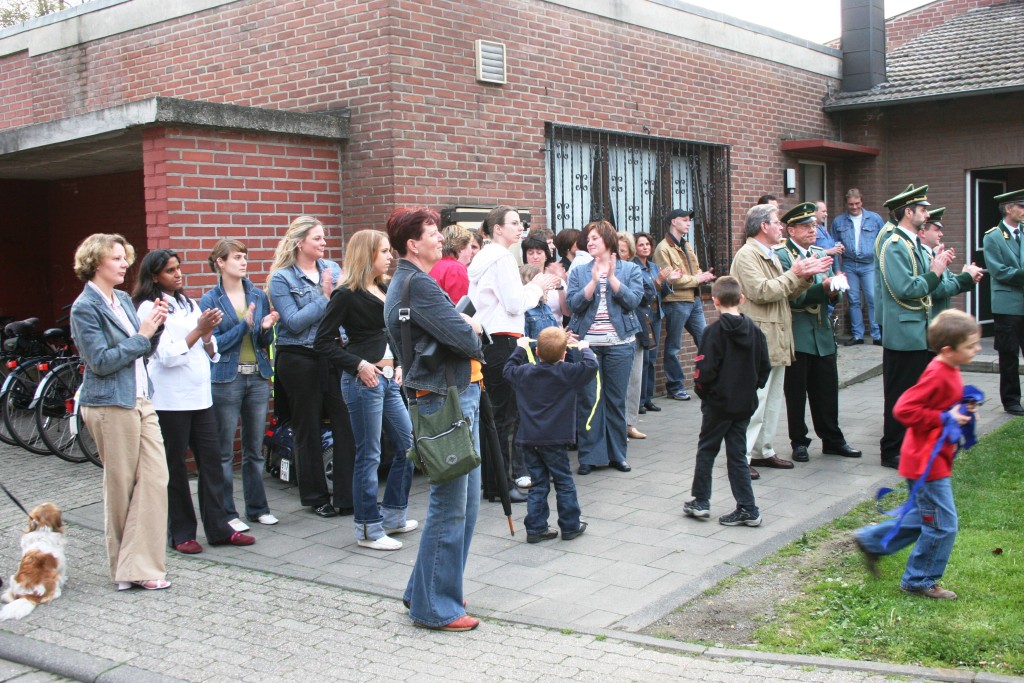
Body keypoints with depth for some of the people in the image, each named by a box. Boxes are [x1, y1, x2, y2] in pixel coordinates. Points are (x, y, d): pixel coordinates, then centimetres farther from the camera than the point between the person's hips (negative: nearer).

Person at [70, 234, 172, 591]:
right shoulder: (85, 308, -10)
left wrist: (154, 325, -3)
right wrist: (142, 335, -14)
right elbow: (102, 361, -16)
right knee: (121, 487, 3)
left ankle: (139, 565, 6)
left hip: (140, 400, 7)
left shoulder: (123, 300, 12)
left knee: (155, 478, 0)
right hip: (110, 404, -7)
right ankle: (127, 568, 17)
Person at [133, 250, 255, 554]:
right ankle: (181, 534, 13)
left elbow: (209, 351, 15)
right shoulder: (149, 308, -5)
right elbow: (167, 355, -14)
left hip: (200, 394, 6)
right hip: (171, 399, -6)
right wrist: (199, 330, -17)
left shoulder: (188, 303, 16)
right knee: (175, 466, 4)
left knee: (212, 460, 4)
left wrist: (208, 333, -5)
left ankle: (218, 529, 10)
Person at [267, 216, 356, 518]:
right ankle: (316, 498, 20)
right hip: (299, 360, -3)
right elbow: (294, 322, -13)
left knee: (346, 423, -1)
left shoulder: (333, 269, 8)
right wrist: (324, 296, -14)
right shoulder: (281, 278, -4)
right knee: (308, 431, 8)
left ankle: (349, 495, 8)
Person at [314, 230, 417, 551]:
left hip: (389, 380, 8)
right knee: (368, 455, -1)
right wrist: (358, 365, -16)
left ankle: (392, 515, 26)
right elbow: (323, 341, -12)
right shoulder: (347, 294, -10)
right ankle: (368, 530, 10)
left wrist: (398, 365, 8)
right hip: (364, 380, -8)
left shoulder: (385, 290, 13)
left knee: (408, 444, 12)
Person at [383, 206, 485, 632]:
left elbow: (463, 326, 16)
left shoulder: (416, 281, 18)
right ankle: (433, 607, 8)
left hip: (460, 395, 11)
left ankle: (425, 591, 29)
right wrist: (472, 332, 0)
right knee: (450, 505, -3)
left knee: (466, 499, 17)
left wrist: (467, 329, -4)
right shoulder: (416, 283, -16)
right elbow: (464, 337, -20)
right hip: (443, 399, -11)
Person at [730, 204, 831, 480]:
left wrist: (807, 275, 4)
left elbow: (787, 292, 19)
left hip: (777, 340, 10)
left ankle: (764, 451, 23)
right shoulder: (747, 255, -11)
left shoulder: (771, 255, 20)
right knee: (754, 402, -10)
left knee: (772, 400, 14)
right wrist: (794, 274, -13)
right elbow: (763, 291, -22)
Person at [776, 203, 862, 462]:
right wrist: (822, 287, -26)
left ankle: (832, 439, 21)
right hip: (796, 336, -6)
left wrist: (834, 291, -10)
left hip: (822, 334, 6)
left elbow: (831, 295, 13)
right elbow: (791, 297, -16)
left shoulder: (821, 255, 15)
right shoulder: (781, 256, -8)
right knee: (796, 391, 4)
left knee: (827, 389, 10)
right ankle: (799, 442, 15)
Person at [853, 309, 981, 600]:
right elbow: (904, 409, -27)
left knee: (924, 518, 21)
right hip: (927, 462, -10)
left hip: (935, 460, 10)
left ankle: (871, 541, 32)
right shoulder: (937, 375, -23)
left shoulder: (949, 372, 8)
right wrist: (945, 418, -23)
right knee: (943, 525, -2)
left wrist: (961, 411, 4)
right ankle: (919, 581, 13)